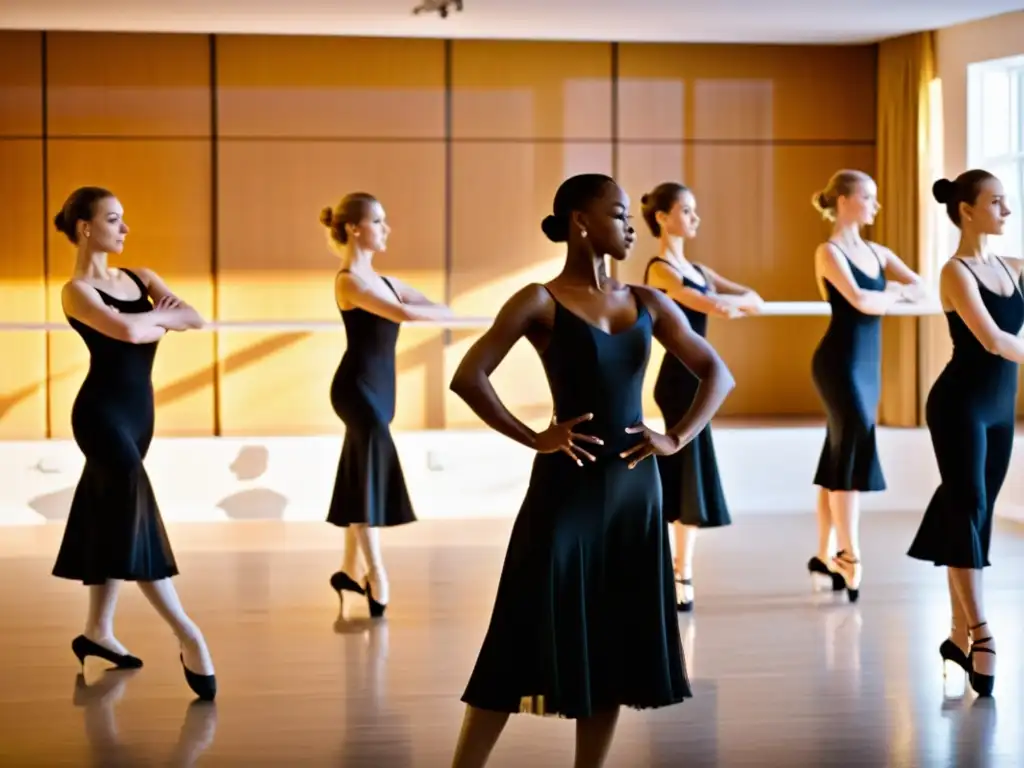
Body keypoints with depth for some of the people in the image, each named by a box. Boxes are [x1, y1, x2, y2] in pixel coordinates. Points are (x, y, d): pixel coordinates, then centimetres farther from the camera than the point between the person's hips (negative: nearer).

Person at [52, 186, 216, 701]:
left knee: (108, 514, 12)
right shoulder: (76, 291, -9)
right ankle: (187, 634, -21)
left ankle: (98, 631, 20)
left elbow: (195, 319, 0)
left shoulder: (140, 278, 12)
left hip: (139, 409, 8)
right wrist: (160, 315, -7)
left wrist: (150, 321, -15)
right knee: (132, 509, -16)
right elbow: (127, 330, -26)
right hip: (102, 410, -8)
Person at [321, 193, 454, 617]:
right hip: (357, 387, -9)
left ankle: (349, 569, 22)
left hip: (377, 388, 9)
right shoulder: (350, 281, -13)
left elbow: (433, 305, 10)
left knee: (362, 475, 13)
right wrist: (443, 312, -11)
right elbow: (402, 314, -25)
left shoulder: (383, 281, 15)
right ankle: (375, 576, -9)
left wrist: (437, 310, -12)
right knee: (373, 474, -10)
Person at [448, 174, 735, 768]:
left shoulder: (647, 303, 8)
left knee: (617, 643, 7)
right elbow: (469, 378, -14)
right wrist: (534, 439, -14)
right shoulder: (541, 302, -6)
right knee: (531, 638, -6)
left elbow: (717, 374, 12)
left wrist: (676, 439, 0)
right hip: (568, 487, -5)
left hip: (634, 489, 5)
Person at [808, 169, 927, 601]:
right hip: (839, 363, -7)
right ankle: (849, 556, -8)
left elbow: (919, 288, 3)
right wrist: (893, 294, -4)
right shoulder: (830, 252, -8)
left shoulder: (877, 253, 14)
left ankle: (825, 556, 14)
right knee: (854, 452, -12)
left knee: (841, 457, 9)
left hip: (868, 364, 7)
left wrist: (890, 293, -12)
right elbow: (860, 300, -21)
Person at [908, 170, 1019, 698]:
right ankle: (979, 633, -11)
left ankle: (960, 635, 14)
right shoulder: (957, 271, -12)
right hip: (959, 406, -8)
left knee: (976, 512, 9)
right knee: (967, 510, -10)